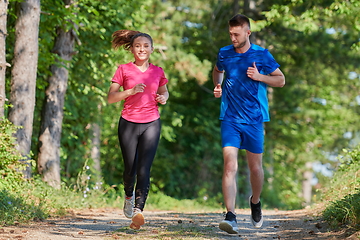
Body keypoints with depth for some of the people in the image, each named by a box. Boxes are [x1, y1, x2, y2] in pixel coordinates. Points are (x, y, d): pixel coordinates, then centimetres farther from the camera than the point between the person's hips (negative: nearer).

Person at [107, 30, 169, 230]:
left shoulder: (158, 71, 8)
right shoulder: (124, 70, 1)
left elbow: (164, 92, 24)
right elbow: (111, 97, -2)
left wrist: (163, 98, 0)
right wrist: (131, 91, -16)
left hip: (151, 124, 0)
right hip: (129, 123, 0)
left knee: (144, 169, -13)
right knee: (130, 168, 7)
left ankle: (138, 210, -23)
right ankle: (129, 196, 38)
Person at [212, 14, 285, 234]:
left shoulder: (262, 55, -2)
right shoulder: (224, 54, 4)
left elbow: (281, 80, 5)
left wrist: (259, 77, -12)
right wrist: (218, 85, 5)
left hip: (254, 119, 0)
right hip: (230, 119, 0)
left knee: (255, 167, 9)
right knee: (230, 166, -15)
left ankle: (255, 202, 39)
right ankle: (231, 217, -19)